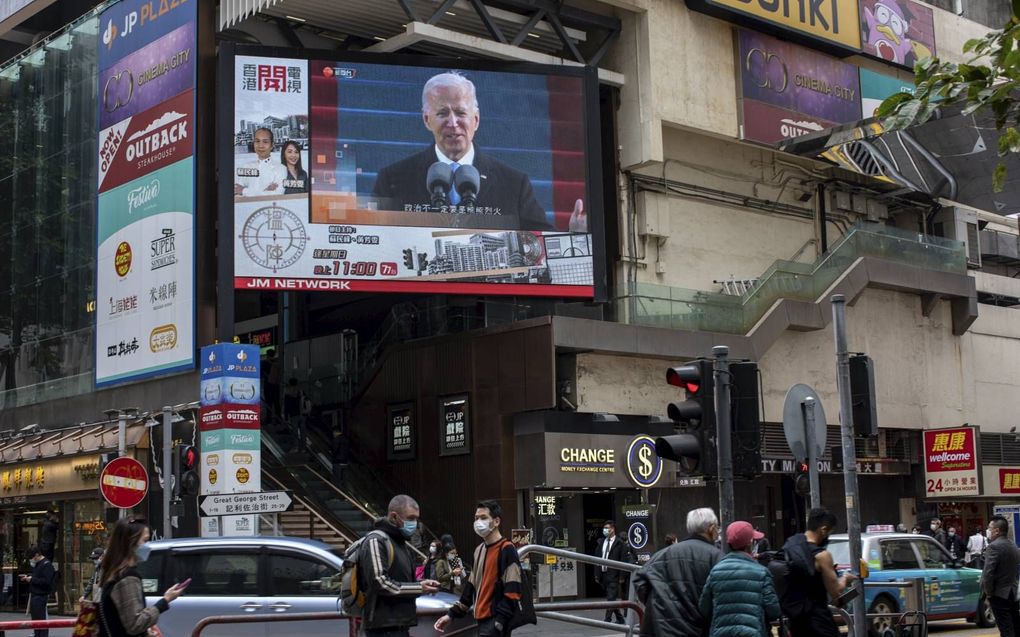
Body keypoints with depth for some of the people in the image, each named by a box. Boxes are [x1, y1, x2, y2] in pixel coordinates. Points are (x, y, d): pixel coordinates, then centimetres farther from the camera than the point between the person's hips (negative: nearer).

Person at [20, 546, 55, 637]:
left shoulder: (47, 565, -15)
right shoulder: (37, 564, 17)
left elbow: (46, 581, -22)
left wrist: (32, 579, -17)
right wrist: (27, 577, 10)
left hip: (41, 596, -10)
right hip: (34, 595, 10)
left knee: (41, 618, -8)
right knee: (35, 619, 15)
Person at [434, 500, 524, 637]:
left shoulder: (506, 550, -10)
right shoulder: (479, 550, 16)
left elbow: (512, 592, -16)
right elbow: (472, 587, 22)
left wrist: (497, 623, -21)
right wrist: (452, 614, 16)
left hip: (495, 622, -8)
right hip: (482, 620, 8)